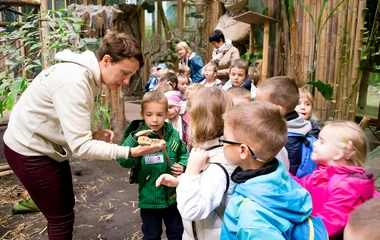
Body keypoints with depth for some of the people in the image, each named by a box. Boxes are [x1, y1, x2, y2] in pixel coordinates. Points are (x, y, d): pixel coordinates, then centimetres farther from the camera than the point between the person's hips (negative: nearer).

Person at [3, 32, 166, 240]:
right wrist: (130, 152, -33)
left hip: (48, 146, 9)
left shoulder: (87, 74, -1)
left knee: (65, 208, 19)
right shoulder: (75, 81, -31)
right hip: (30, 150, -9)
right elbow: (80, 147, -32)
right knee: (61, 217, 3)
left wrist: (94, 134, -11)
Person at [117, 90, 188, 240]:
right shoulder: (138, 136, -16)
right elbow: (124, 161, -27)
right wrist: (134, 139, -39)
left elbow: (184, 154, 9)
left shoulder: (173, 134, -7)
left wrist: (183, 165, -10)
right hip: (149, 199, -2)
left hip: (173, 196, 2)